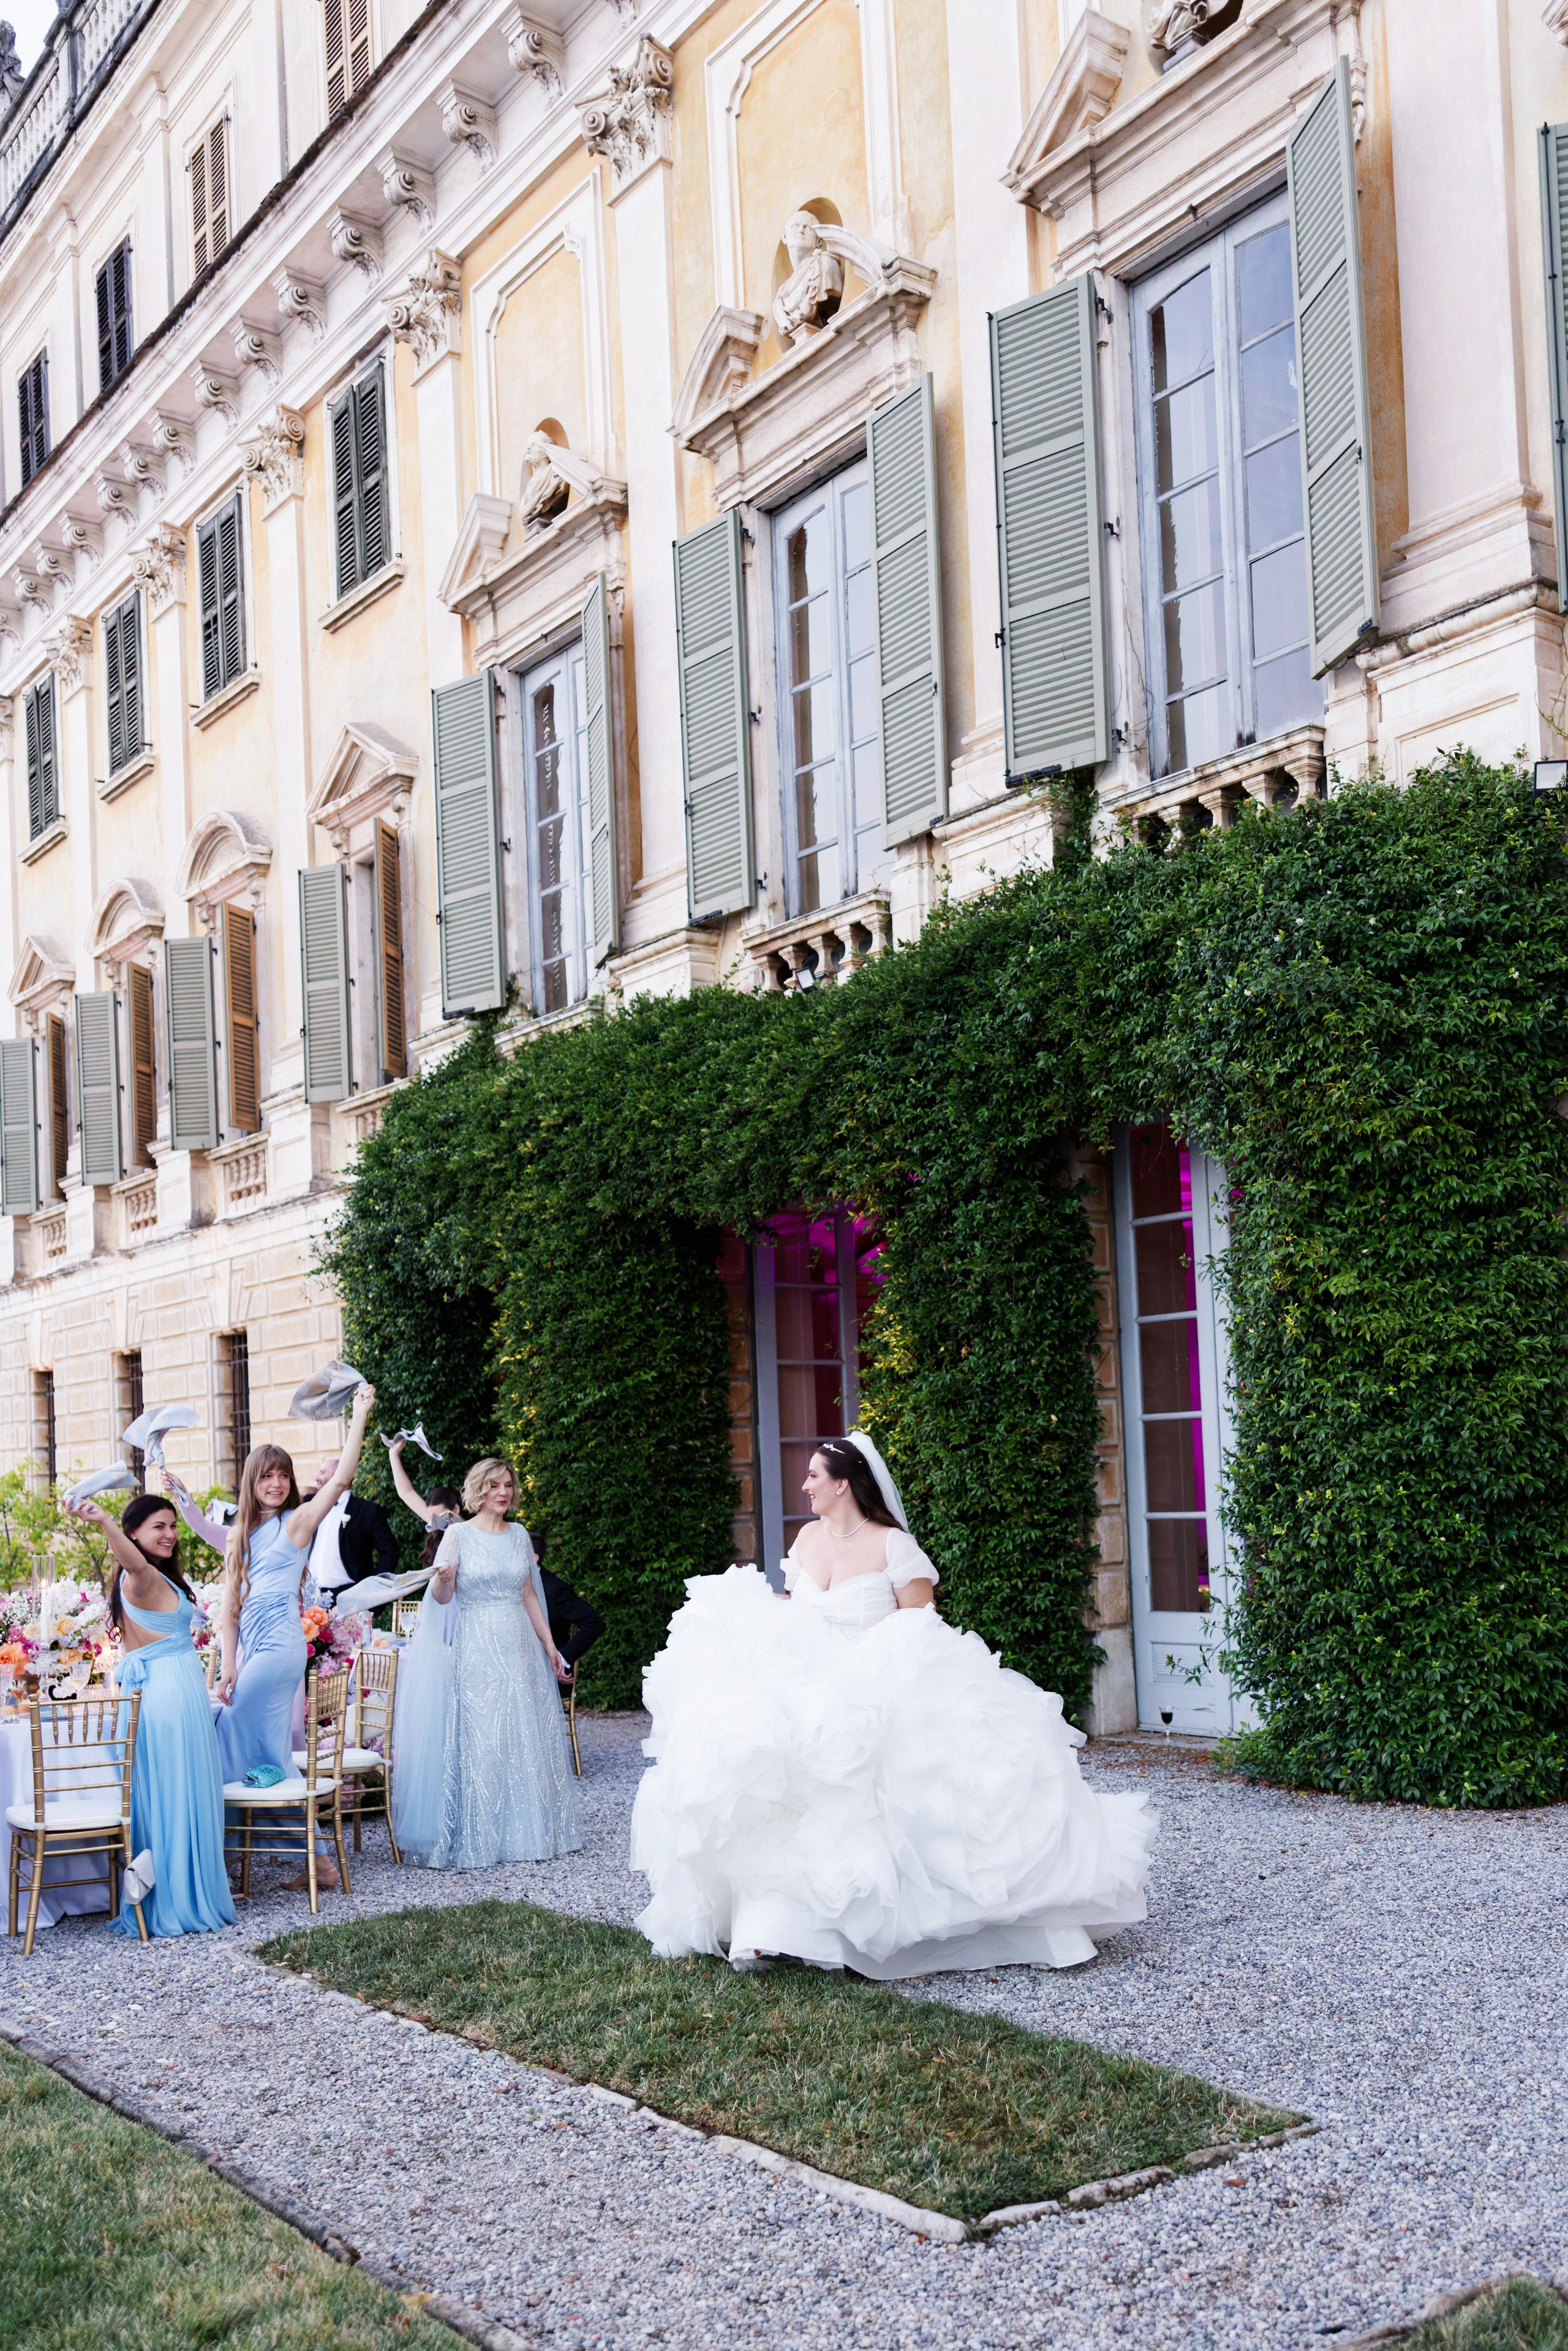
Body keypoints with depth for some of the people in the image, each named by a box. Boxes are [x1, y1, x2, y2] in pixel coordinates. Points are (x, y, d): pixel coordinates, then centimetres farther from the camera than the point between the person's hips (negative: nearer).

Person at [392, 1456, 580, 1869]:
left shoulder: (519, 1536, 11)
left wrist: (549, 1645, 14)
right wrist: (443, 1579, -30)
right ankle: (473, 1839, 3)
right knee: (476, 1742, -5)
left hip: (519, 1648, 5)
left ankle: (525, 1832, 15)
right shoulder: (458, 1536, -3)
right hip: (476, 1652, -5)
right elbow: (441, 1598, -8)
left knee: (526, 1740, 5)